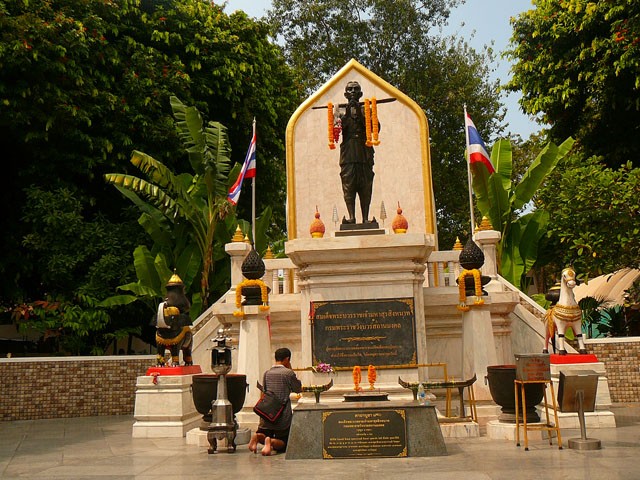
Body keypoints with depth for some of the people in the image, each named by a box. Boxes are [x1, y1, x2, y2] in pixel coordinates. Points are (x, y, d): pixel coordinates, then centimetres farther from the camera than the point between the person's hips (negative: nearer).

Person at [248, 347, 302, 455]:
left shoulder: (267, 373, 5)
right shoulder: (288, 373, -9)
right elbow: (298, 389, 5)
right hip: (283, 416, -4)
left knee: (262, 435, 22)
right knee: (283, 443, 8)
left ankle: (257, 436, -14)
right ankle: (271, 441, -25)